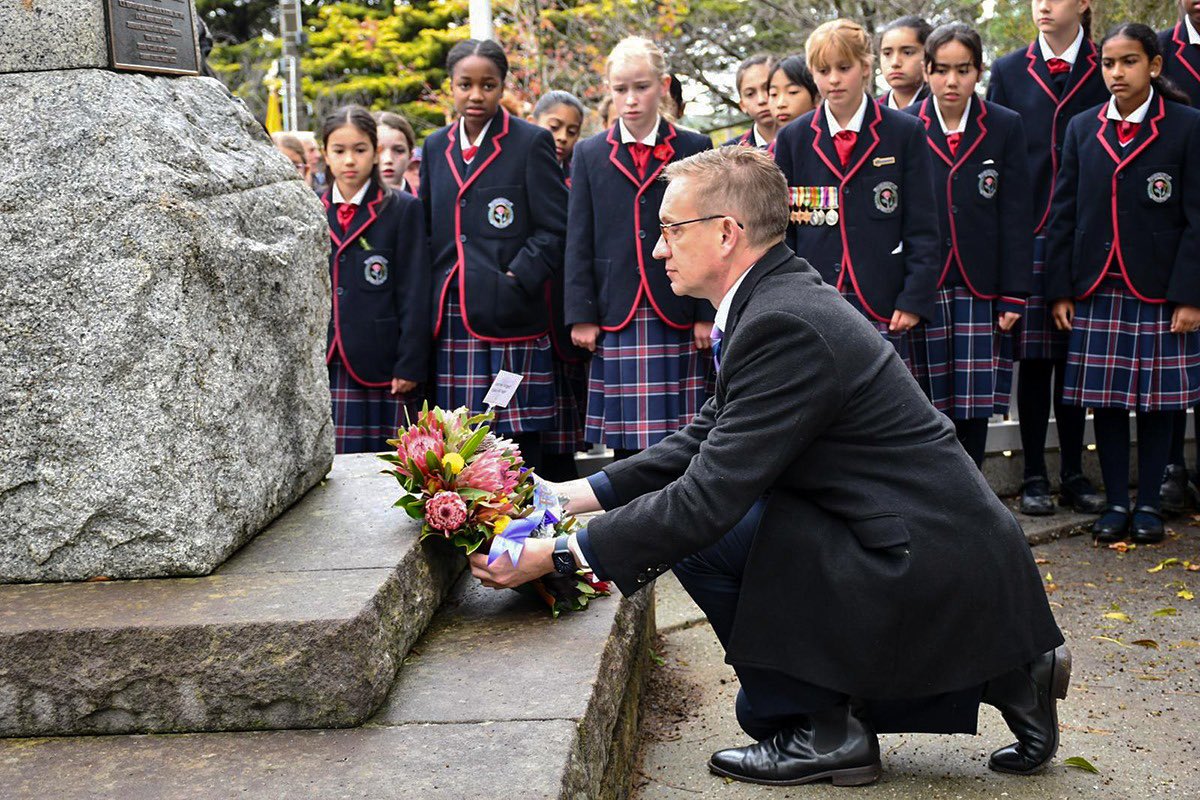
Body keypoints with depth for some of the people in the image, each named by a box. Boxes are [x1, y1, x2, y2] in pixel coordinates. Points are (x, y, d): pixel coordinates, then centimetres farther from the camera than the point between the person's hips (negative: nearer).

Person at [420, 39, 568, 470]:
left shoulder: (531, 143, -1)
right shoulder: (437, 146, 15)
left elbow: (554, 229, -4)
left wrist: (517, 280, -13)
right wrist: (430, 296, 10)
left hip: (509, 316, -4)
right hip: (451, 318, 5)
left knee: (517, 435, -2)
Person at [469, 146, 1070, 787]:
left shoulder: (783, 324, -21)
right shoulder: (783, 297, 10)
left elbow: (707, 498, -22)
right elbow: (702, 442, 14)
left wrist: (560, 554, -15)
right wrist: (579, 493, 8)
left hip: (931, 570, -10)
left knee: (701, 533, -14)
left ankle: (822, 731, 3)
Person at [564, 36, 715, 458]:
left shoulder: (695, 149, 6)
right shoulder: (589, 153, 10)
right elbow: (578, 241, 7)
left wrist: (708, 313, -3)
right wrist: (581, 315, -1)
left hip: (680, 323, -1)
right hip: (615, 318, 1)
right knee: (626, 444, 2)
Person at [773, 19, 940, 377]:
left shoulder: (905, 133, 4)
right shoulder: (793, 139, 9)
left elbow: (922, 227, 2)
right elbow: (781, 229, 11)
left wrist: (915, 298, -6)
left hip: (884, 306, -1)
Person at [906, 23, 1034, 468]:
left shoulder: (1005, 127, 4)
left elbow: (1016, 217, 2)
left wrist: (1014, 295, -3)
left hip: (982, 289, 1)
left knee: (974, 407, 3)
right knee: (927, 407, 0)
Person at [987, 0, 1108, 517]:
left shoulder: (1104, 70, 6)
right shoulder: (1008, 71, 8)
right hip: (1026, 235, 0)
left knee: (1075, 357, 6)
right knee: (1033, 358, 2)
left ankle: (1073, 475, 16)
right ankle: (1034, 477, 10)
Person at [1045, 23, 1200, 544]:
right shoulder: (1082, 129, 8)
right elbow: (1063, 214, 8)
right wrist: (1060, 290, 2)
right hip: (1098, 289, 3)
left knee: (1157, 399, 4)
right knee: (1105, 399, 4)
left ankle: (1148, 503, 15)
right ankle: (1115, 502, 14)